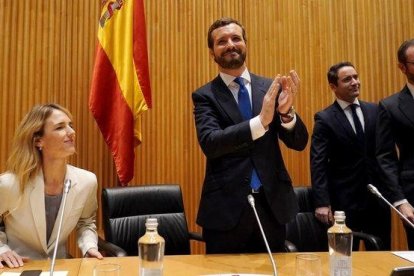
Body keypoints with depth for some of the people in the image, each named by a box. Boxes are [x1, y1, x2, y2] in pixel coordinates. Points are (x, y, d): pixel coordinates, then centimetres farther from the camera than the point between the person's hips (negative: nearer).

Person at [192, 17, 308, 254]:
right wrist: (261, 121, -30)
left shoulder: (270, 88, 4)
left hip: (272, 203, 3)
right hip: (226, 206, -2)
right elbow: (209, 143, -19)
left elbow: (299, 142, 1)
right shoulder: (205, 96, -2)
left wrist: (287, 112, -19)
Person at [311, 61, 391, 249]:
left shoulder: (375, 111, 7)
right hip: (345, 201, -4)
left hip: (378, 196, 4)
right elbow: (318, 164, -12)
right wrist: (322, 202, -19)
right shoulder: (325, 119, -6)